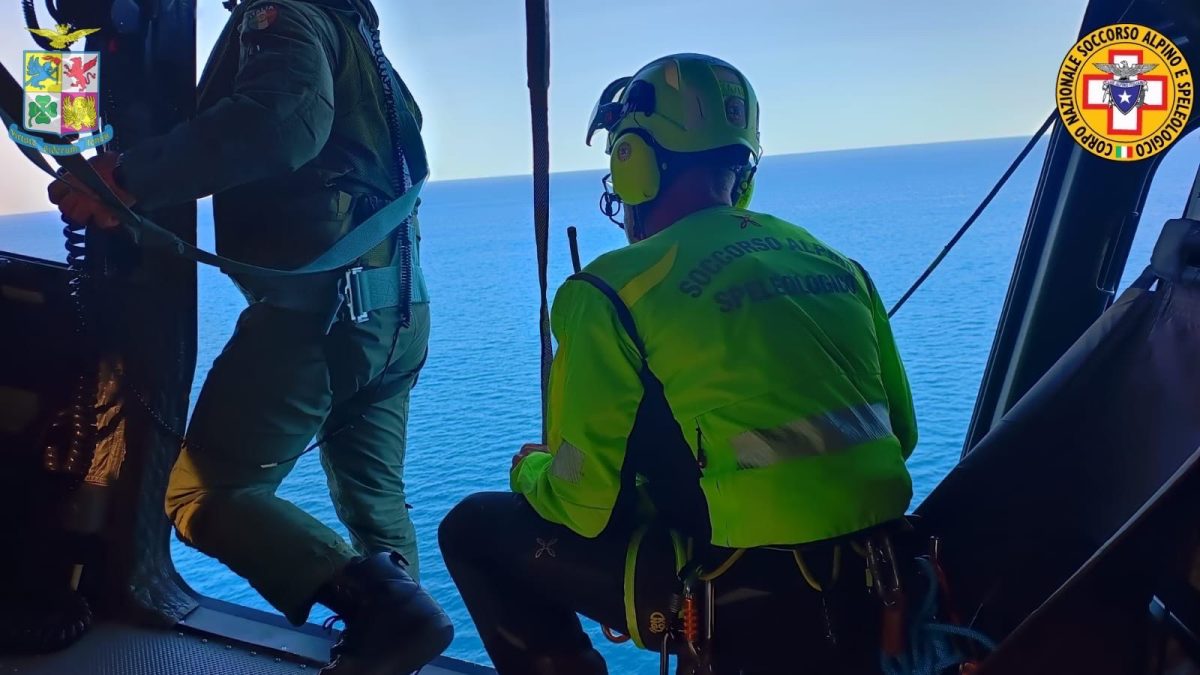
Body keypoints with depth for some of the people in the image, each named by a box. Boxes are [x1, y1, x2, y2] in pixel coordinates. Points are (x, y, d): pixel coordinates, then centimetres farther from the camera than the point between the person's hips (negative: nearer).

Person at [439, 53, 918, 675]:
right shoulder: (833, 261, 7)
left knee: (476, 529, 9)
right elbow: (900, 432, 13)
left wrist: (529, 468, 15)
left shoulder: (616, 288, -10)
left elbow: (585, 503, -7)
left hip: (750, 600, -6)